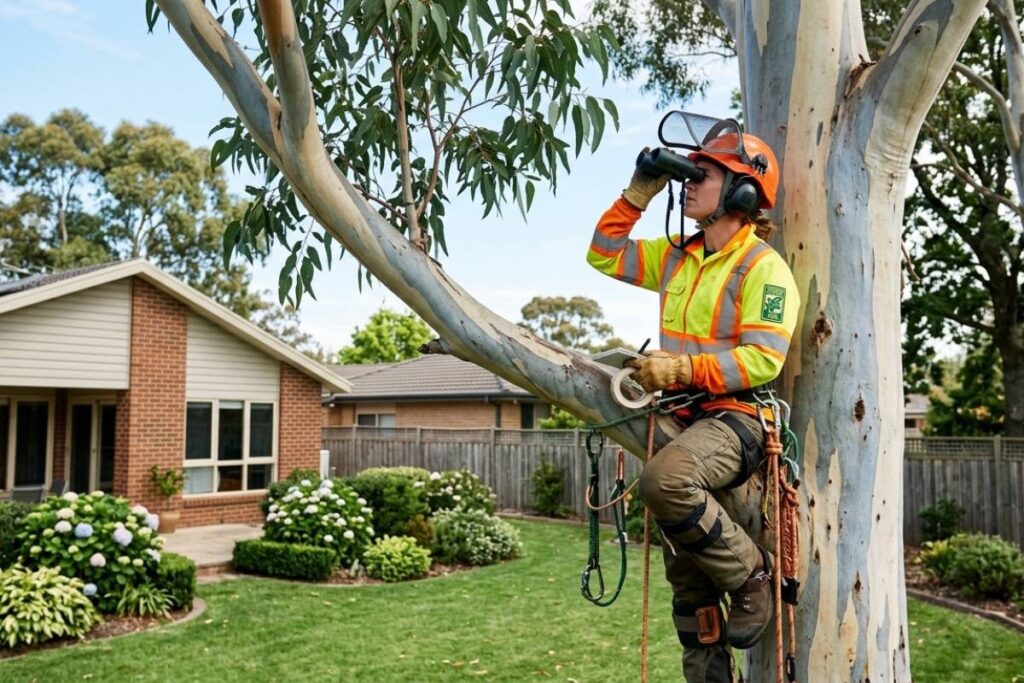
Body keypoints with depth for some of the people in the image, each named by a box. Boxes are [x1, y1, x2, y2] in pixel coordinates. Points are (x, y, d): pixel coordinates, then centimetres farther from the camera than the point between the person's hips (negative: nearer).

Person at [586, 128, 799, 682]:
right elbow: (605, 254, 20)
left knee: (665, 480, -39)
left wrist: (684, 368, -24)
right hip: (681, 418, 7)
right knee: (687, 579, 9)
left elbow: (763, 359, -19)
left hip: (733, 416, -7)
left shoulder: (763, 267, -9)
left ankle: (750, 574, -15)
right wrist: (637, 195, 12)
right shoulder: (676, 258, 13)